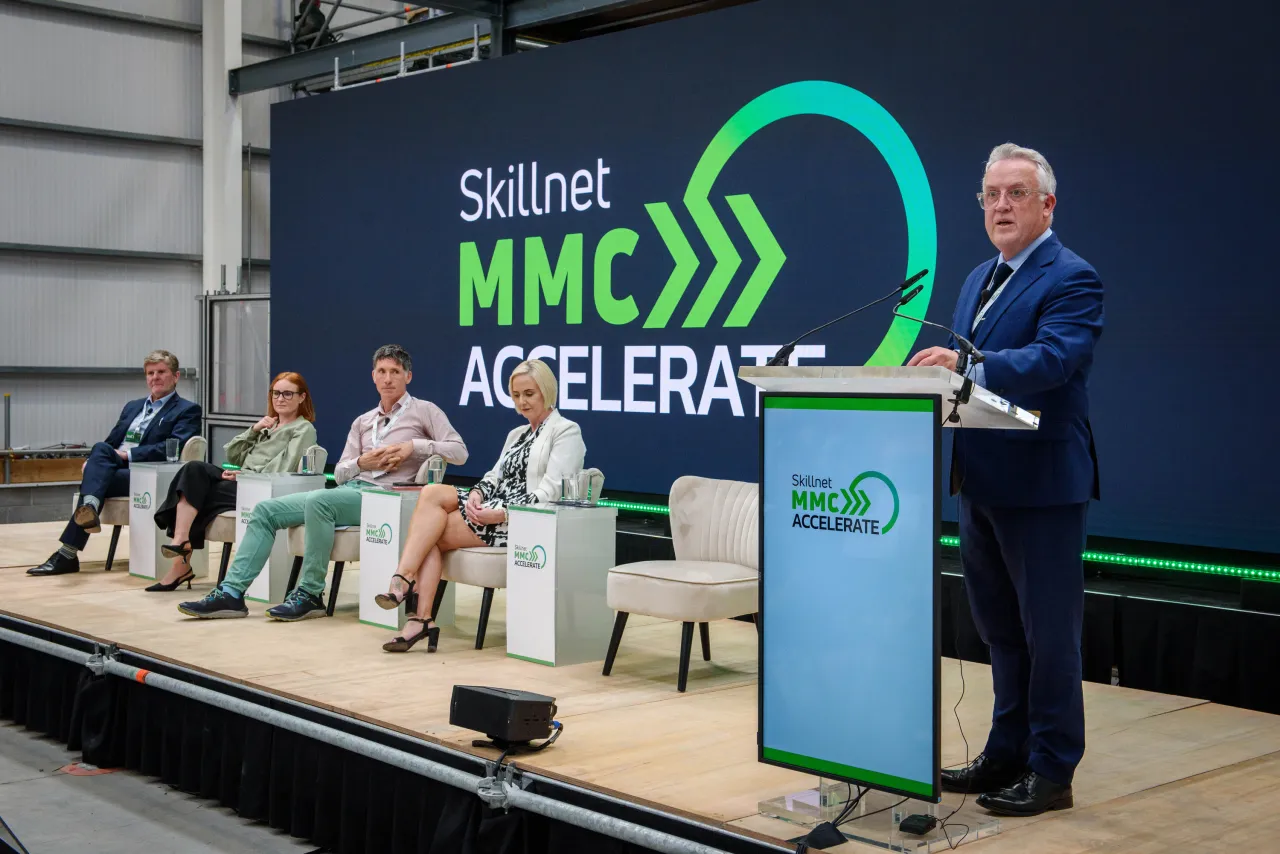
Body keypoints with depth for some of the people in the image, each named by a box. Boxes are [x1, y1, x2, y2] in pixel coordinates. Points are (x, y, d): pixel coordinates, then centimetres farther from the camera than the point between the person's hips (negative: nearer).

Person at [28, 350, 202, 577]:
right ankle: (88, 509, -55)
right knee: (101, 448, -29)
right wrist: (92, 461, 0)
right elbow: (111, 442, 24)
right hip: (113, 469, 6)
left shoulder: (188, 411, 6)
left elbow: (174, 447, -11)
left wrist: (128, 454, -16)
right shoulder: (133, 406, 28)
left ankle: (68, 553, -40)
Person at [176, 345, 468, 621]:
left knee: (317, 501, -35)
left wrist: (413, 445, -14)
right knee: (266, 510, -6)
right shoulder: (363, 422, 24)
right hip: (349, 489, 7)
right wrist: (362, 462, -5)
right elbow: (339, 473, 17)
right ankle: (231, 593, -11)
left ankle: (310, 594, -25)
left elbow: (459, 452, -4)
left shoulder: (424, 411, 7)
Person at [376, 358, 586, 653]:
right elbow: (495, 476, 17)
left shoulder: (566, 431, -1)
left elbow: (549, 494, -12)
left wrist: (501, 514, -22)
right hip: (493, 509, 8)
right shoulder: (517, 434, 26)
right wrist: (477, 493, -8)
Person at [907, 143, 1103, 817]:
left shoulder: (1071, 279, -11)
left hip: (1039, 483, -8)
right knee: (1001, 628, 17)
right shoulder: (979, 280, 16)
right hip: (981, 482, 9)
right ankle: (1006, 755, 29)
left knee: (1048, 631, 1)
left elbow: (1053, 358, -27)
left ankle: (1051, 771, 12)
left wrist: (967, 364, -38)